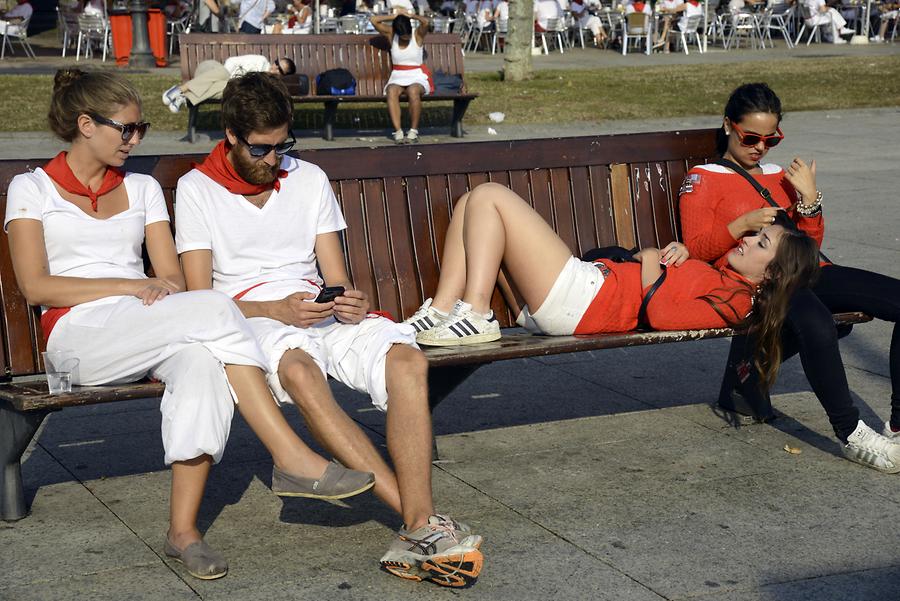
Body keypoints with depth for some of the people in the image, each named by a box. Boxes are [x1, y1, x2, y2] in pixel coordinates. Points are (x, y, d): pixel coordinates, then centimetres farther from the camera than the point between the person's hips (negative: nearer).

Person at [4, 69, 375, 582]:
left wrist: (167, 292, -12)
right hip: (78, 333, -4)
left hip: (148, 333, 4)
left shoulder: (142, 188, 22)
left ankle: (184, 529, -34)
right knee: (215, 308, -31)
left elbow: (173, 279, 14)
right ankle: (293, 459, -31)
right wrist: (134, 286, -12)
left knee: (202, 364, -35)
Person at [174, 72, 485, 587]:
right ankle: (422, 521, -41)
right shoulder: (197, 188, 5)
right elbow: (199, 299, -3)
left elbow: (336, 280, 14)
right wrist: (279, 311, -18)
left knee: (408, 360, -28)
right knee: (300, 368, -40)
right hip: (246, 319, -4)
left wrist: (350, 304, -12)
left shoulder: (309, 179, 17)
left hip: (317, 312, 4)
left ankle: (420, 530, -39)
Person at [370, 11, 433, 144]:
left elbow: (426, 22, -21)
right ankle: (398, 132, -40)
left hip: (417, 78, -2)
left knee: (413, 91, -39)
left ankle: (413, 131, -29)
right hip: (397, 78, 2)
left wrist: (412, 15, -3)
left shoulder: (418, 34, 0)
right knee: (392, 91, -35)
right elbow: (373, 20, 0)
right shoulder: (391, 34, 8)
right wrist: (395, 16, 1)